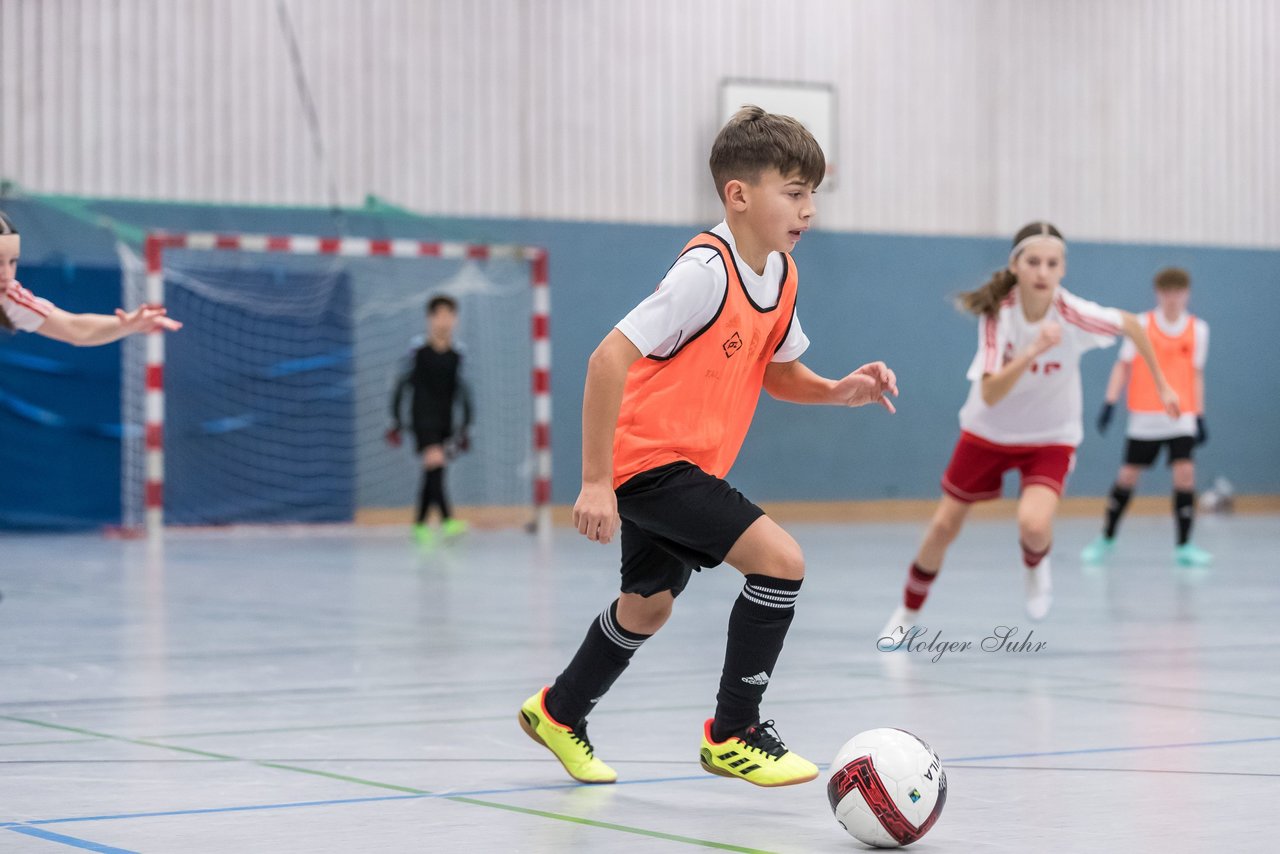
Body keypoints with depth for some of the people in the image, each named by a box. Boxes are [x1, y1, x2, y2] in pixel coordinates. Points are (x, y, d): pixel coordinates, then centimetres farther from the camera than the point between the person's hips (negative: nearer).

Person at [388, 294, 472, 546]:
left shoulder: (456, 356, 5)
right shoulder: (419, 352, -7)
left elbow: (462, 393, 12)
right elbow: (401, 386, -1)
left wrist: (464, 428, 11)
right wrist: (396, 421, -1)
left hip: (445, 422, 5)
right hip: (423, 419, -5)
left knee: (432, 476, 9)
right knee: (435, 463, -21)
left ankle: (419, 525, 21)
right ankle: (447, 521, -31)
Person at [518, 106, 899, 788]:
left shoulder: (781, 274, 3)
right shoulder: (706, 271, -23)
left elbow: (774, 371, 19)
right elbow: (609, 359, -26)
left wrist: (838, 391, -2)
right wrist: (596, 481, -27)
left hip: (687, 463, 10)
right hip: (650, 457, -10)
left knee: (648, 606, 23)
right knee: (780, 559, -18)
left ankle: (559, 712, 45)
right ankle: (732, 734, -7)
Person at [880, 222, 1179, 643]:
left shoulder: (1074, 315, -25)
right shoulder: (997, 314, -24)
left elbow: (1131, 324, -3)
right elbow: (990, 395, -33)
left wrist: (1161, 385, 4)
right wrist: (1033, 350, -46)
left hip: (1050, 438, -1)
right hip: (988, 432, 1)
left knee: (1034, 525, -27)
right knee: (943, 528, 6)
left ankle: (1035, 567, 9)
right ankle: (907, 613, 30)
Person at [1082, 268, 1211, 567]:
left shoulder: (1197, 329, 5)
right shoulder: (1142, 324, 0)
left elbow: (1196, 374, 11)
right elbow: (1123, 365, 3)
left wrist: (1200, 417, 8)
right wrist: (1110, 403, -6)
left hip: (1182, 416, 1)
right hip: (1144, 417, -1)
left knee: (1185, 472, -13)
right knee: (1128, 475, 3)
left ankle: (1184, 546, -4)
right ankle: (1106, 539, 20)